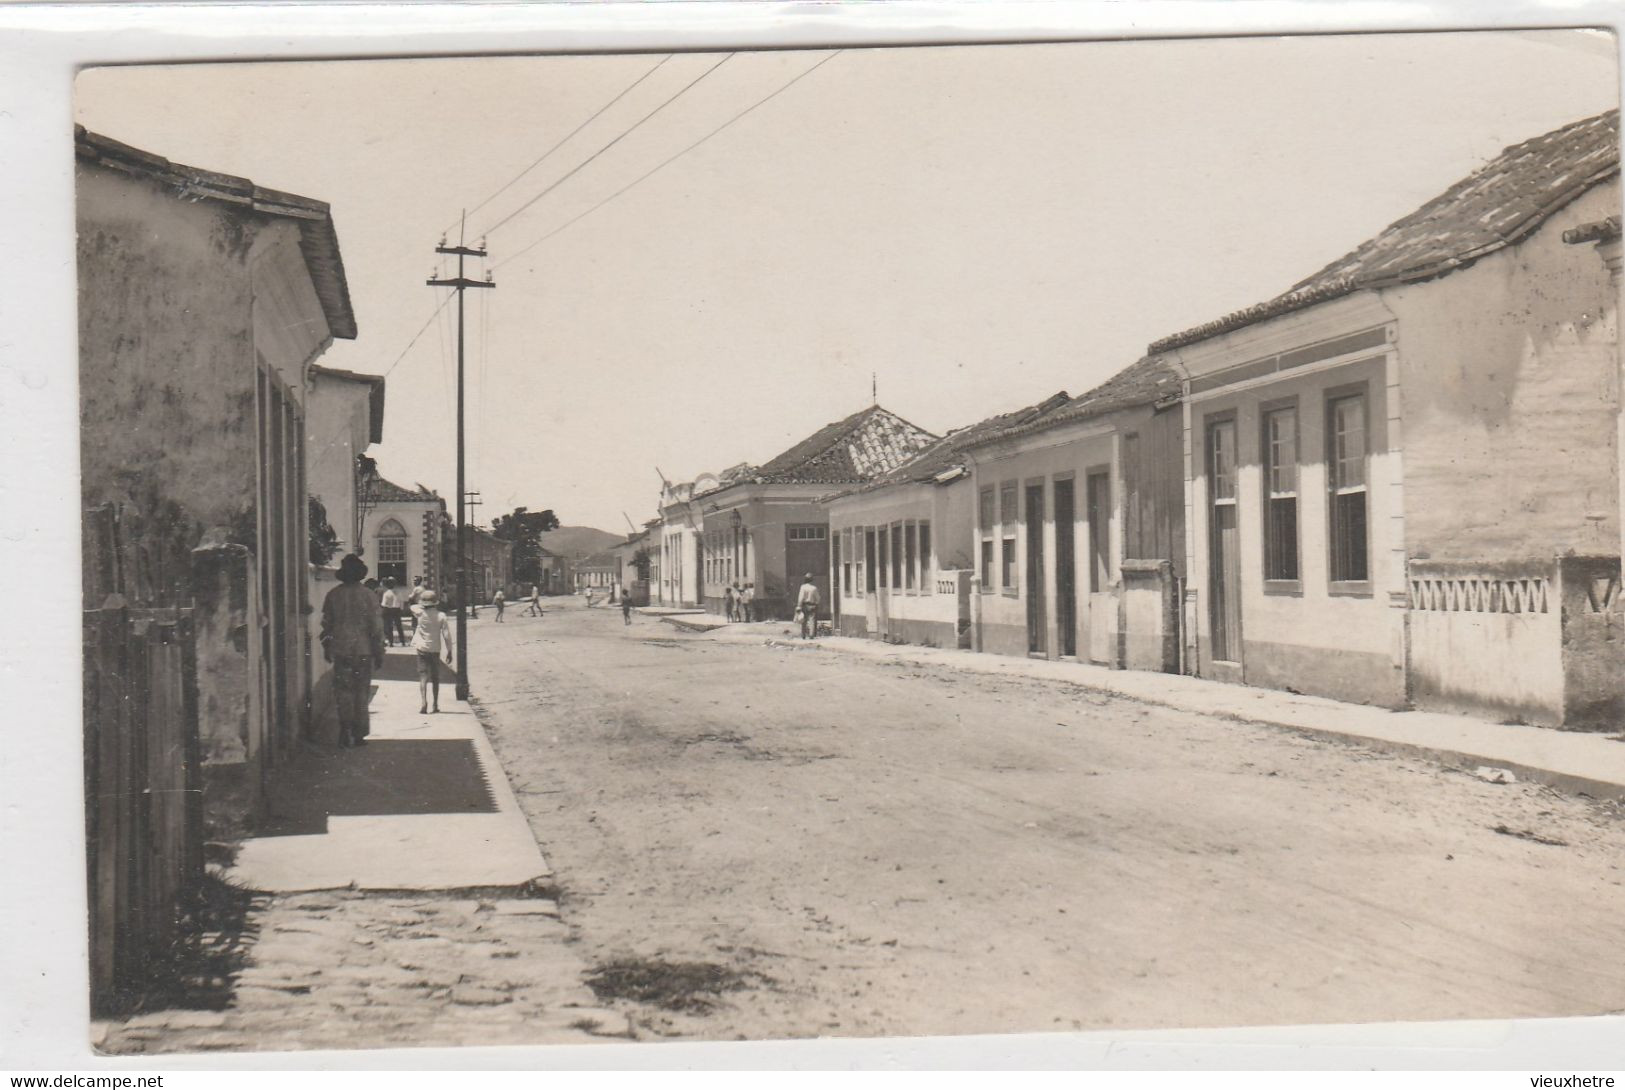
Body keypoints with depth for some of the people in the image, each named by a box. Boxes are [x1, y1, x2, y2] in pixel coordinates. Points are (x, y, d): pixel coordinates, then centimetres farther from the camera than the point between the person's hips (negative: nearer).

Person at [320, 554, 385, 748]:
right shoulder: (367, 595, -6)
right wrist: (379, 653, 2)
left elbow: (326, 624, 7)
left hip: (340, 651, 1)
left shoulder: (332, 595, 0)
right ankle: (359, 733, 10)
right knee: (361, 692, 8)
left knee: (343, 691, 7)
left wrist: (326, 649, 19)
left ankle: (346, 733, 1)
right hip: (363, 651, -1)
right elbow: (377, 627, -5)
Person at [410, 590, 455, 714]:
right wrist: (449, 651, 1)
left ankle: (424, 703, -22)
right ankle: (436, 705, 20)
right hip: (435, 649, 2)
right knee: (435, 678, 14)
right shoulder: (441, 616, -5)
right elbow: (447, 635, -5)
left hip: (422, 649, -2)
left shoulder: (420, 614, -7)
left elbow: (413, 607, 16)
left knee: (423, 676, -5)